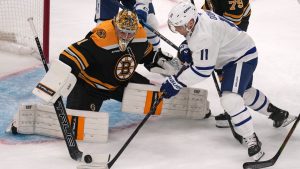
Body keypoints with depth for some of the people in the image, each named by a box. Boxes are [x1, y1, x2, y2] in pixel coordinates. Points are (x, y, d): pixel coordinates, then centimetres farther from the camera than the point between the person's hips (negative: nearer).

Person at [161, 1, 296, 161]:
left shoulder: (204, 36, -37)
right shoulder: (196, 16, -9)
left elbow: (202, 70, -31)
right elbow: (192, 38, 15)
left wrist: (175, 83, -28)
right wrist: (186, 48, -5)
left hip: (243, 58, -11)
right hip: (235, 52, 11)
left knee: (231, 99, -25)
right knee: (245, 92, 30)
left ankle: (252, 141, -17)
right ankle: (278, 114, 51)